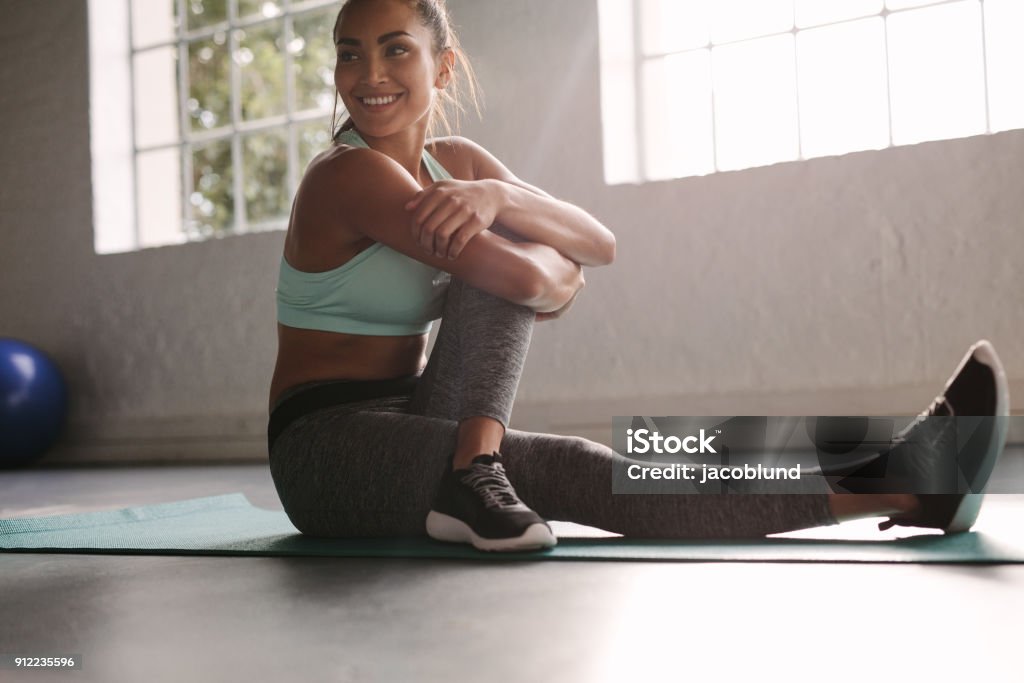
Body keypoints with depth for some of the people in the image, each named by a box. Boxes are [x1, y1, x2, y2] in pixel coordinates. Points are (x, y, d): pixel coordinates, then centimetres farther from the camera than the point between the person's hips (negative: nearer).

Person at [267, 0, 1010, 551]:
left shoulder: (453, 161, 7)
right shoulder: (350, 174, -17)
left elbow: (600, 244, -7)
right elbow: (526, 282, -28)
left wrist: (499, 198, -25)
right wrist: (558, 278, -4)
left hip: (405, 428, 7)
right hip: (326, 452, -7)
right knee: (569, 473, -22)